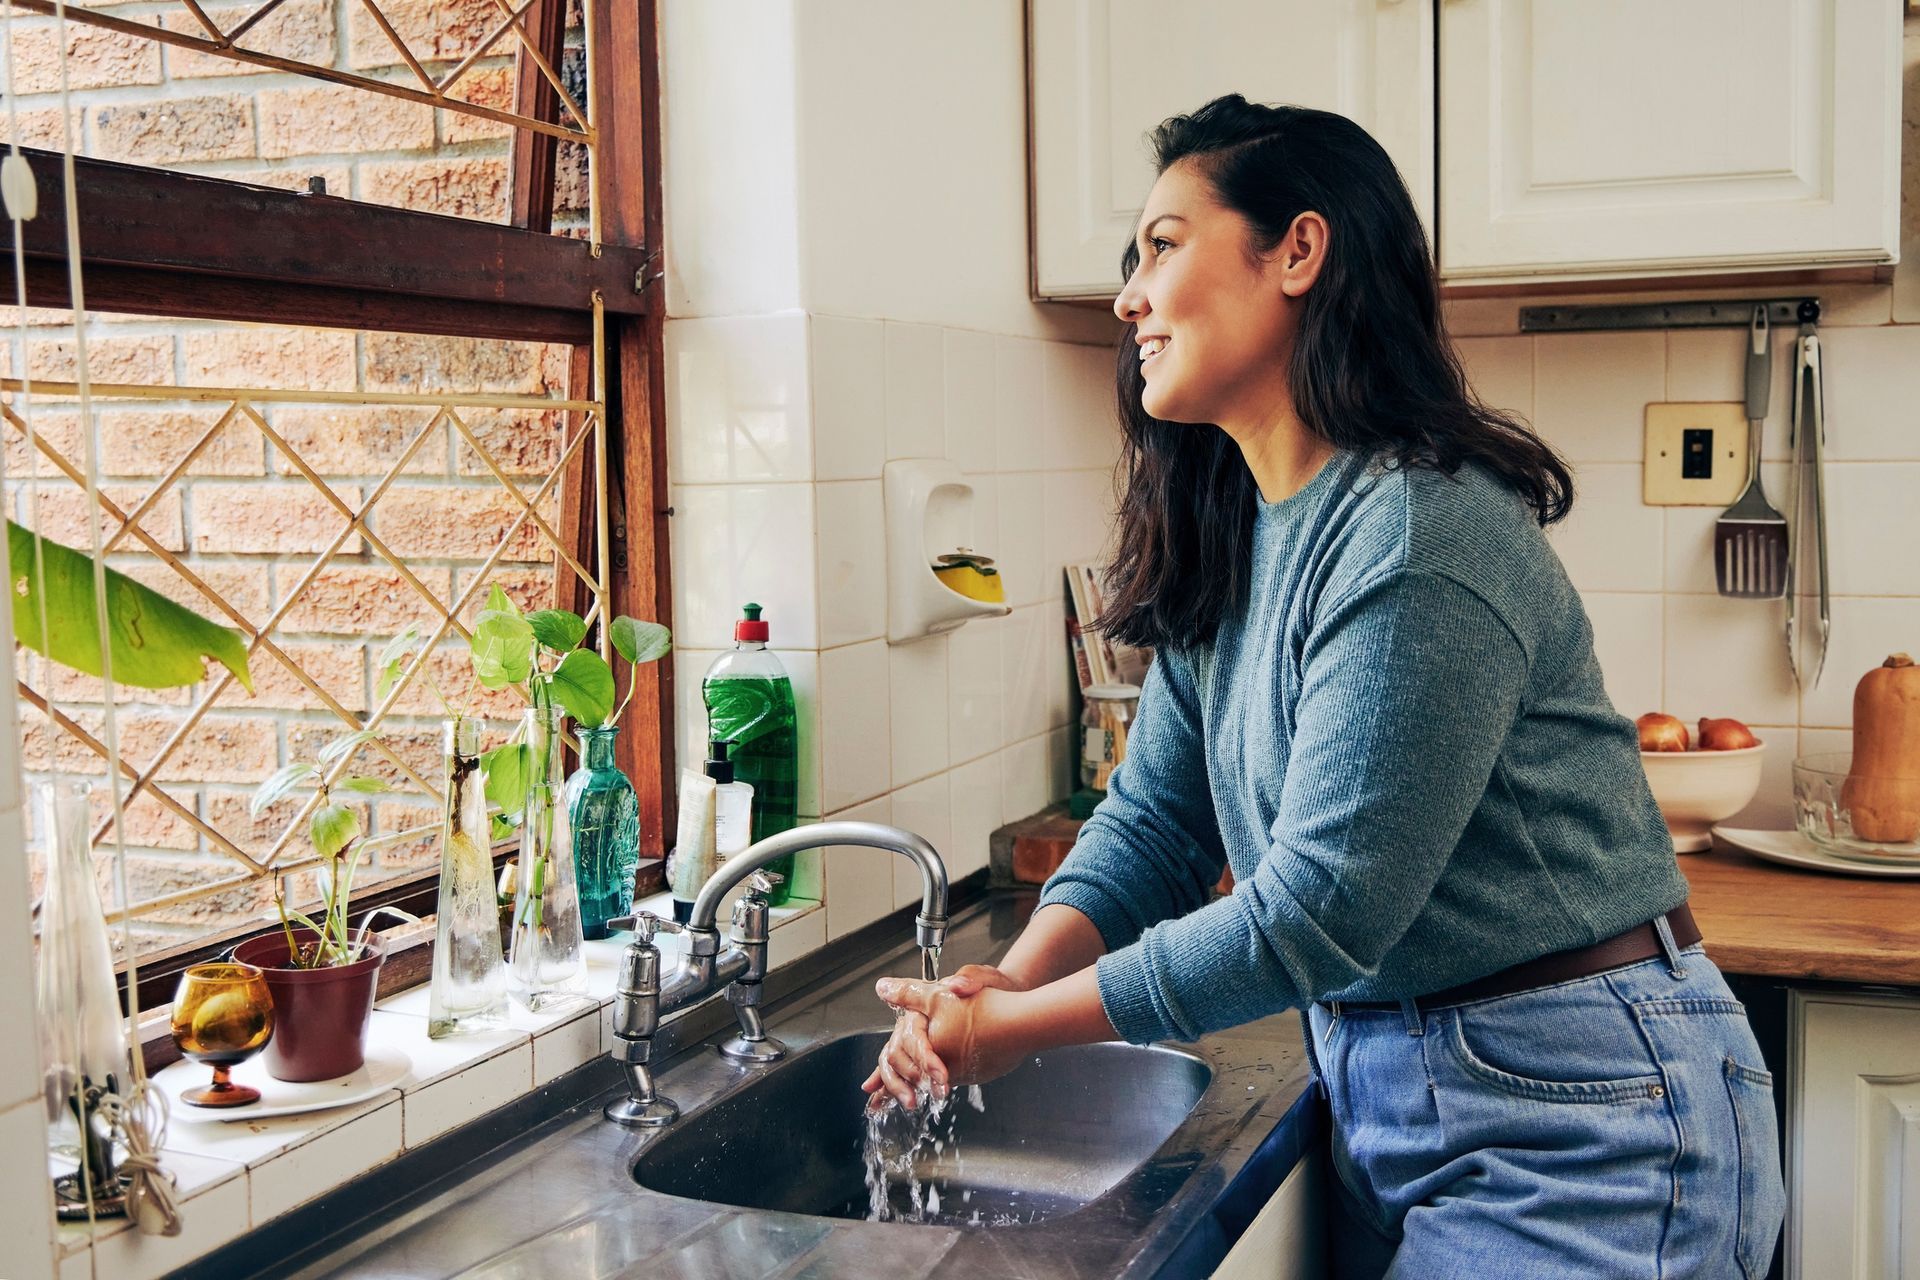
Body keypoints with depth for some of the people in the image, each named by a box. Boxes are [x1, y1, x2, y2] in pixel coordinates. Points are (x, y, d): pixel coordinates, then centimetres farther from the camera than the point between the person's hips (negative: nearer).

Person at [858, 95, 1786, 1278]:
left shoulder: (1419, 539, -26)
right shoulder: (1221, 537, 3)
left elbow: (1318, 913, -25)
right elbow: (1153, 821, 3)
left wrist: (1020, 1029, -18)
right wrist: (1006, 984, -15)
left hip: (1570, 1120, -8)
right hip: (1383, 1082, 8)